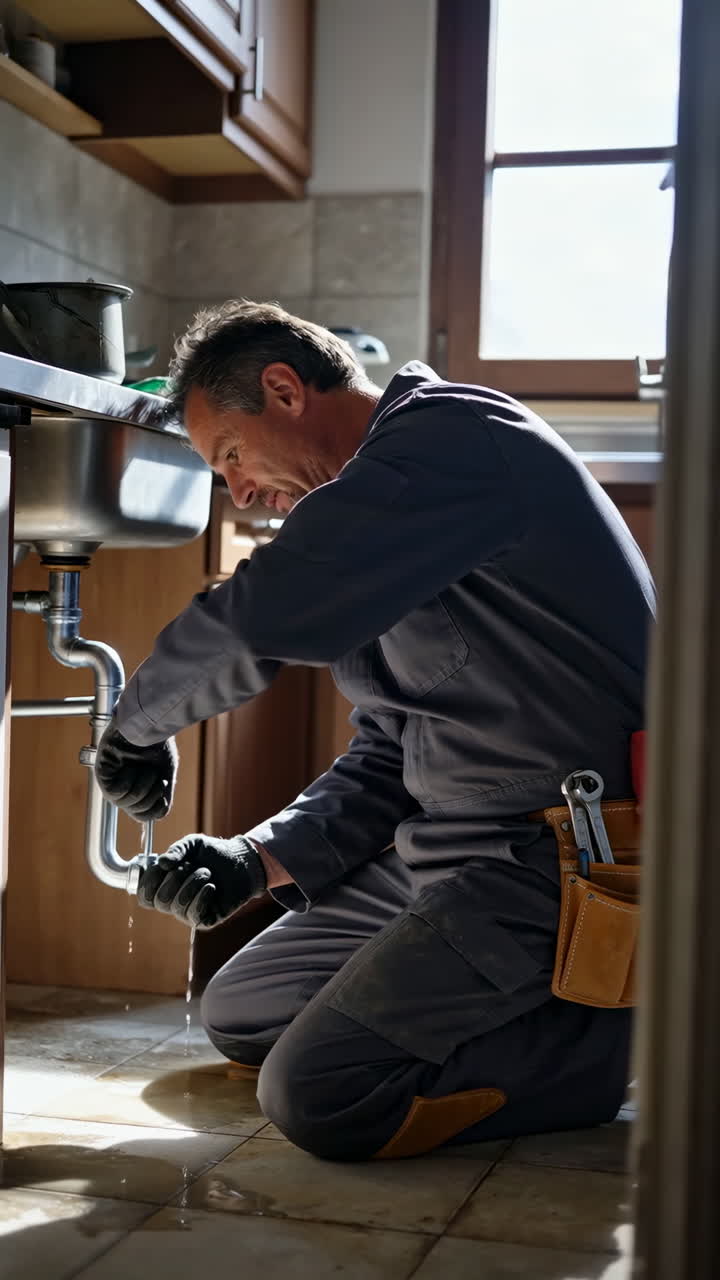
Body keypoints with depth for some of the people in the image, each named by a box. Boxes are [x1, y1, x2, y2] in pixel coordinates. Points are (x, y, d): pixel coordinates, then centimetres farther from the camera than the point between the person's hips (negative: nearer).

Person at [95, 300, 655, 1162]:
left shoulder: (453, 437, -16)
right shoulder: (384, 494, 16)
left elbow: (262, 614, -28)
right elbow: (384, 757, 16)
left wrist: (137, 724, -9)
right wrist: (260, 861, 2)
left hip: (563, 863, -10)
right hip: (452, 849, 10)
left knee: (316, 1097, -17)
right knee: (237, 1018, 15)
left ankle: (615, 1033, -2)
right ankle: (523, 1007, 12)